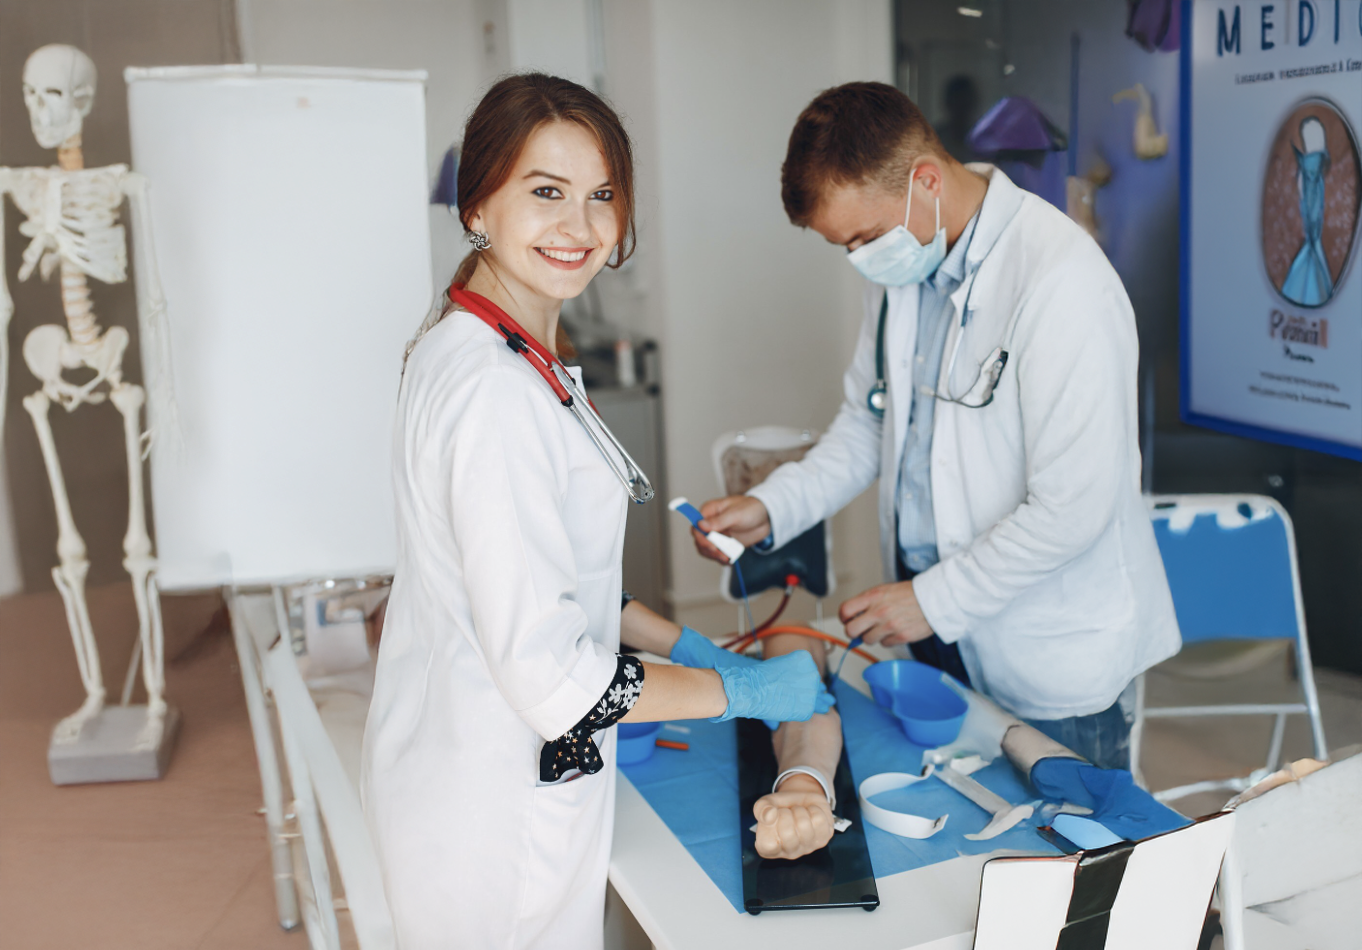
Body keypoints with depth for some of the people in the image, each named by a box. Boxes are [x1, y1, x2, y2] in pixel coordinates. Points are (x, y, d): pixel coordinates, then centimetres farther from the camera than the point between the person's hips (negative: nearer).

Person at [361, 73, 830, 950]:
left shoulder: (462, 348, 5)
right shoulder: (492, 392, -27)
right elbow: (548, 672, -27)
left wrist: (684, 642, 10)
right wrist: (741, 691, -15)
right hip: (501, 804, -9)